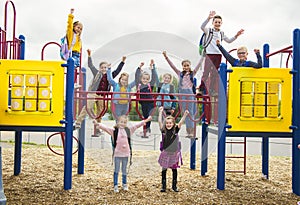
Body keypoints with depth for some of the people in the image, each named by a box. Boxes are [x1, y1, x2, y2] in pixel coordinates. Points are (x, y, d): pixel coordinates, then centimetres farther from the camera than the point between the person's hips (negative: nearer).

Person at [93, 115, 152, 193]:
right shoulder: (114, 130, -5)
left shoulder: (128, 129, 5)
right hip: (117, 153, -3)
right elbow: (105, 127, -13)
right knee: (116, 170, 6)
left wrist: (146, 120, 14)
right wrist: (97, 124, -26)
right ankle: (115, 186, 15)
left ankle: (124, 184, 30)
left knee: (124, 170, 15)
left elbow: (137, 125, 11)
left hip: (126, 153, 3)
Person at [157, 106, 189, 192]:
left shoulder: (176, 130, -3)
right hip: (165, 153, -1)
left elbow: (181, 122, -11)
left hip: (174, 153, 1)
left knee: (174, 170, 12)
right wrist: (160, 112, -11)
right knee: (164, 170, 5)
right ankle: (163, 186, 16)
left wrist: (185, 115, -21)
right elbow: (160, 121, -11)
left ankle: (174, 186, 26)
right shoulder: (163, 130, -5)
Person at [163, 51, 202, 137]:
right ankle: (188, 131, 10)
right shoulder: (180, 73, 11)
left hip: (190, 93, -2)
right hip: (182, 93, 2)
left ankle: (191, 132, -1)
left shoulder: (192, 73, 8)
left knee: (190, 112, -2)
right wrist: (166, 57, 2)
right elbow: (172, 65, 7)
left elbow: (199, 64, 4)